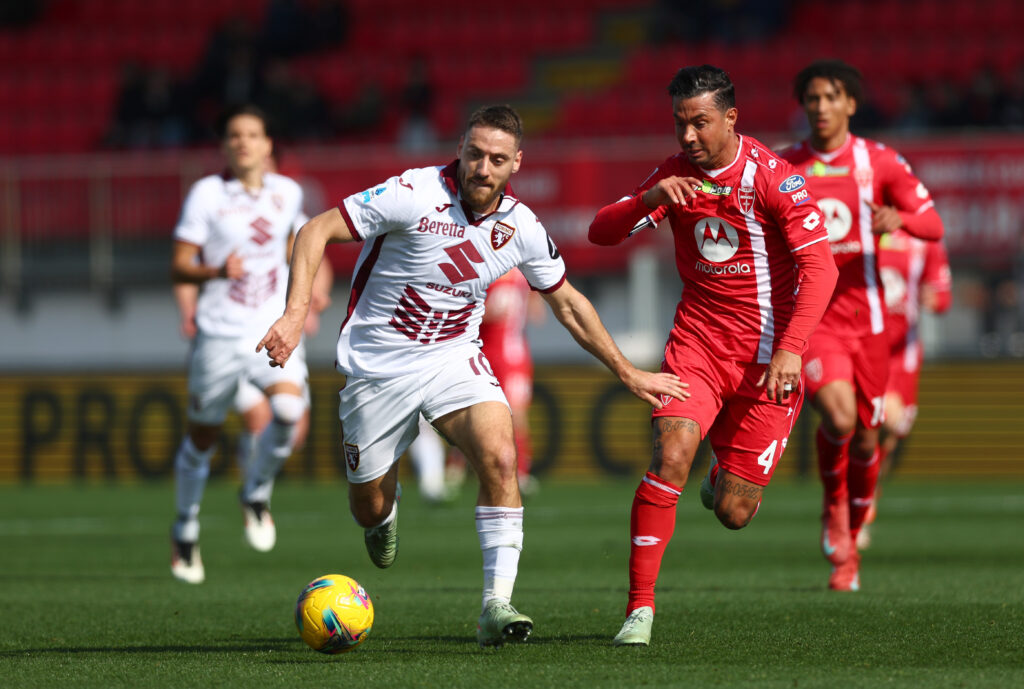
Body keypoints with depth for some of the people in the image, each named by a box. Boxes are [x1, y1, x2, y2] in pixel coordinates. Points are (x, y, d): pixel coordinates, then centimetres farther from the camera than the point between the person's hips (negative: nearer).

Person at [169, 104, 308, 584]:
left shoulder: (288, 193, 5)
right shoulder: (206, 194, -6)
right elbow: (179, 268, -7)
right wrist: (217, 271, -25)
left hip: (273, 329, 2)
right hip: (219, 333, -2)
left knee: (289, 408, -25)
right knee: (202, 437, 8)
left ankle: (256, 493, 2)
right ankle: (185, 532, 31)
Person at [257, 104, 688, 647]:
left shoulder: (521, 227, -5)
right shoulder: (414, 195, -20)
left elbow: (567, 303, 13)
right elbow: (316, 232, -17)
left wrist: (627, 373, 16)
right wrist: (294, 315, -30)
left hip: (454, 357, 2)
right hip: (376, 364, -2)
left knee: (499, 456, -25)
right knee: (369, 509, 4)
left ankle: (496, 606, -23)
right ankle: (385, 513, 46)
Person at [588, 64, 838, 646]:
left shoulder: (772, 178, -13)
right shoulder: (676, 174, 2)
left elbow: (820, 269, -17)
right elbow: (601, 233, -2)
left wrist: (790, 349, -28)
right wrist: (650, 198, -22)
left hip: (766, 352, -3)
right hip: (698, 337, 3)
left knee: (733, 513, -1)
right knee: (671, 453, -23)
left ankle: (726, 477, 39)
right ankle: (640, 608, -18)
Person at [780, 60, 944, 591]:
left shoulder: (879, 162, 2)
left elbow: (933, 224, -2)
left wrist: (900, 218, -23)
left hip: (865, 317, 2)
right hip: (808, 319, -2)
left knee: (865, 438, 7)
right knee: (839, 418, -24)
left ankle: (849, 546, 28)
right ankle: (834, 507, 6)